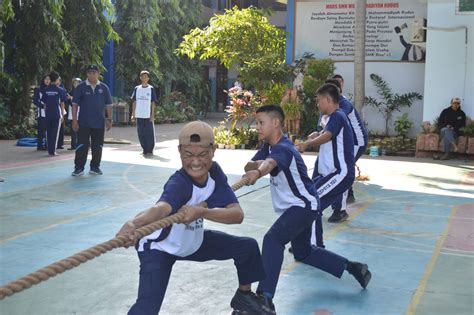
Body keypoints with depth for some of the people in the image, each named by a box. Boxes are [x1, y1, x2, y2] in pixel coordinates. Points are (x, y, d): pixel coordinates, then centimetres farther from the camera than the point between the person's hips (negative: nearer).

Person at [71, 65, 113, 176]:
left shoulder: (104, 87, 5)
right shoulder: (81, 87, -1)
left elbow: (108, 105, 9)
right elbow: (75, 104, 0)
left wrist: (109, 119, 4)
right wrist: (74, 120, -6)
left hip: (99, 123, 2)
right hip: (83, 123, -2)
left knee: (97, 147, 7)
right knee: (82, 146, -4)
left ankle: (95, 167, 20)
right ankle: (79, 168, 2)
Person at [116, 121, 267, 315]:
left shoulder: (214, 172, -18)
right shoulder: (179, 183, -36)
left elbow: (237, 214, -26)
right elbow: (162, 207, -58)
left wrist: (201, 211, -44)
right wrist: (133, 224, -81)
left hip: (193, 241, 7)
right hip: (160, 248, -7)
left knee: (248, 247, 8)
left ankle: (244, 296, 32)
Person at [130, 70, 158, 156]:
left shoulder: (151, 89, 1)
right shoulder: (137, 88, 8)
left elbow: (153, 103, 0)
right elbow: (134, 102, 11)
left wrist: (152, 115, -6)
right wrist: (133, 114, 6)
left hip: (148, 116, -3)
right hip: (139, 115, 3)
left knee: (149, 133, -2)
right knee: (141, 133, 5)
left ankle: (150, 150, 7)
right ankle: (144, 149, 16)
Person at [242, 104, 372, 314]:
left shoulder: (283, 148, -25)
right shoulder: (268, 146, 4)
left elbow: (270, 164, -48)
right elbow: (249, 165, -3)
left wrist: (257, 173, -69)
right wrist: (254, 165, -27)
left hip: (304, 205, -11)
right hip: (294, 208, 11)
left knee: (272, 239, -31)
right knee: (303, 253, 24)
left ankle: (264, 297, -38)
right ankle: (352, 267, 39)